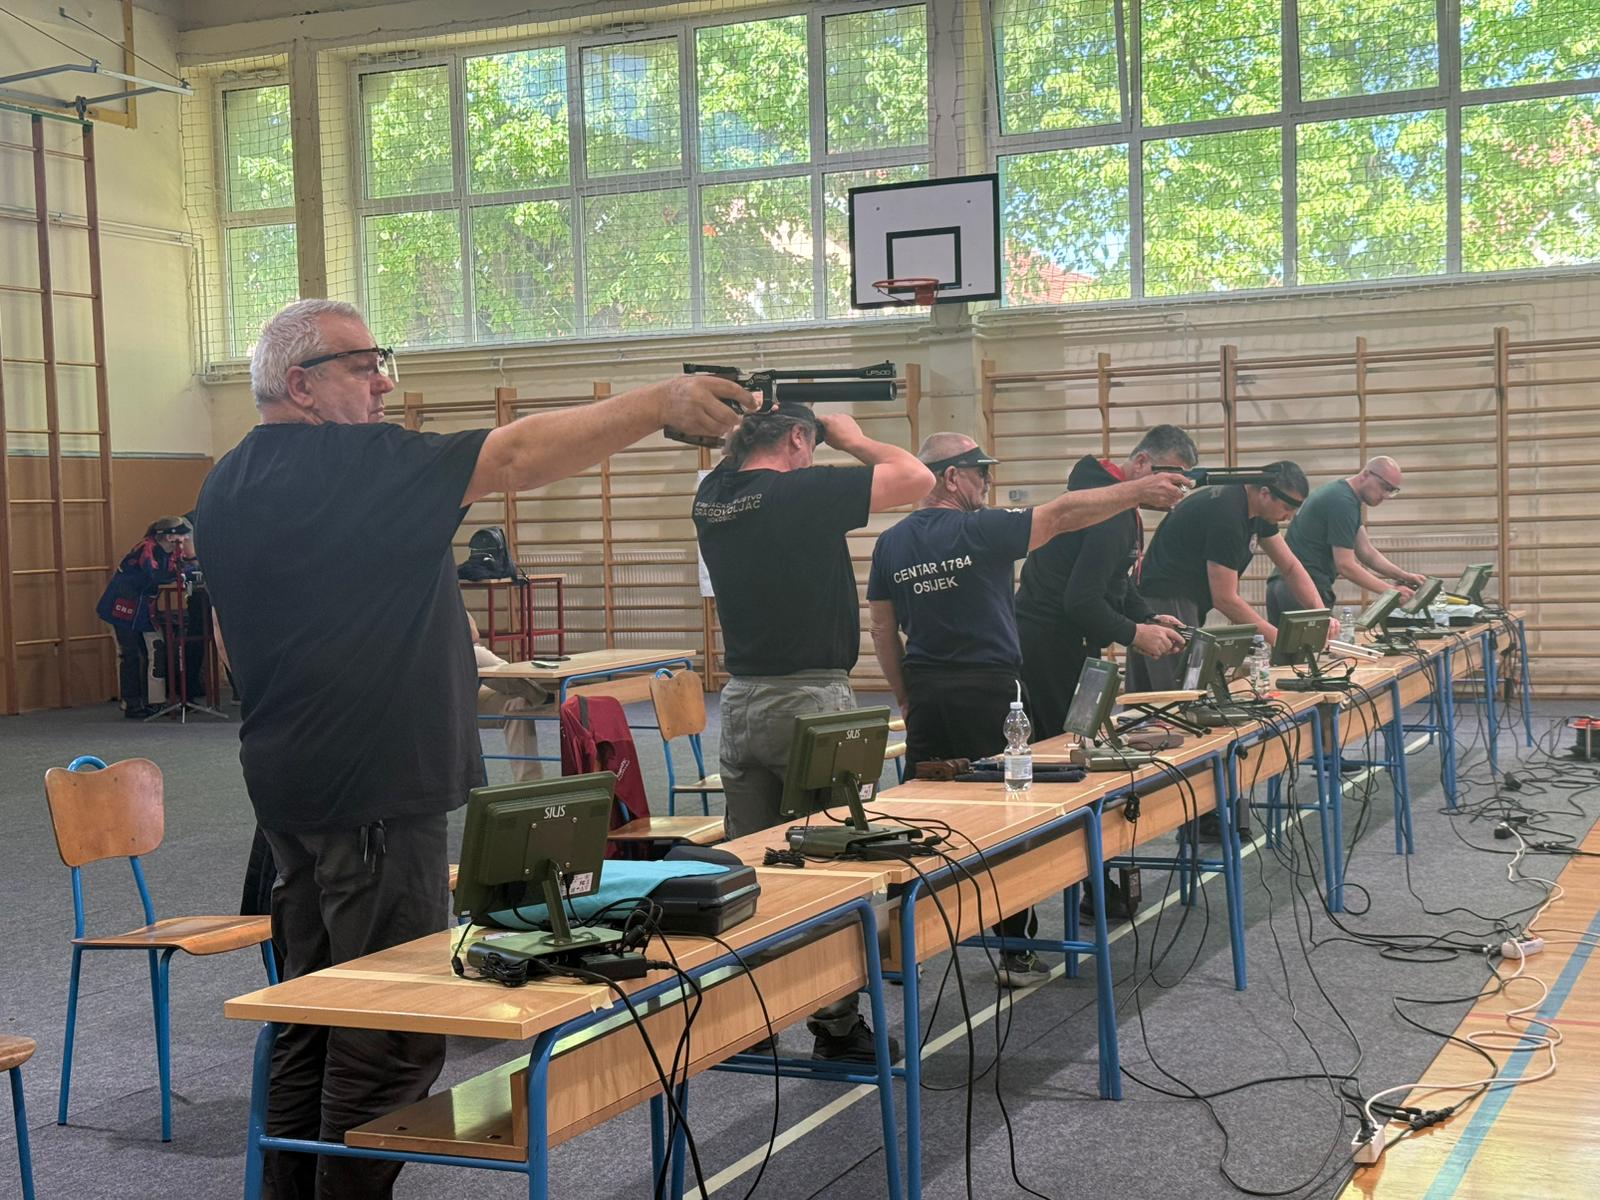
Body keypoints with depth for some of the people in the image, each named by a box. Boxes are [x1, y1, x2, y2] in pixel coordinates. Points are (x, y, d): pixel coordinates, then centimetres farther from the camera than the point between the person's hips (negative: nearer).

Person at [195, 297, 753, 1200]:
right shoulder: (348, 465, -16)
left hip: (291, 786, 10)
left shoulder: (233, 484, 12)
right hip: (374, 794, -10)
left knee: (315, 1017, 17)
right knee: (393, 1038, -3)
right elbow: (515, 457, -22)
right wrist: (661, 402, -23)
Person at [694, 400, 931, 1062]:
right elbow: (914, 476, -13)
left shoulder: (712, 497, 4)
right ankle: (837, 1025, 7)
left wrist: (741, 430, 14)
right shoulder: (802, 491, -15)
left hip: (741, 701, 7)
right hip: (810, 700, -7)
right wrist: (850, 436, 1)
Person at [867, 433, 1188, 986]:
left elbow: (882, 630, 10)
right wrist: (1137, 491, -8)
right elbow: (1062, 513, -13)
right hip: (988, 691, -5)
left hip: (925, 695, 5)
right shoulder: (979, 530, -11)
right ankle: (1016, 951, 8)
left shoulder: (890, 543, 6)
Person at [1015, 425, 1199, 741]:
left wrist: (1149, 619, 8)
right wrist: (1135, 634, -15)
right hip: (1050, 643, -10)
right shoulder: (1110, 513, -20)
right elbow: (1082, 600, -25)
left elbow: (1117, 579, 23)